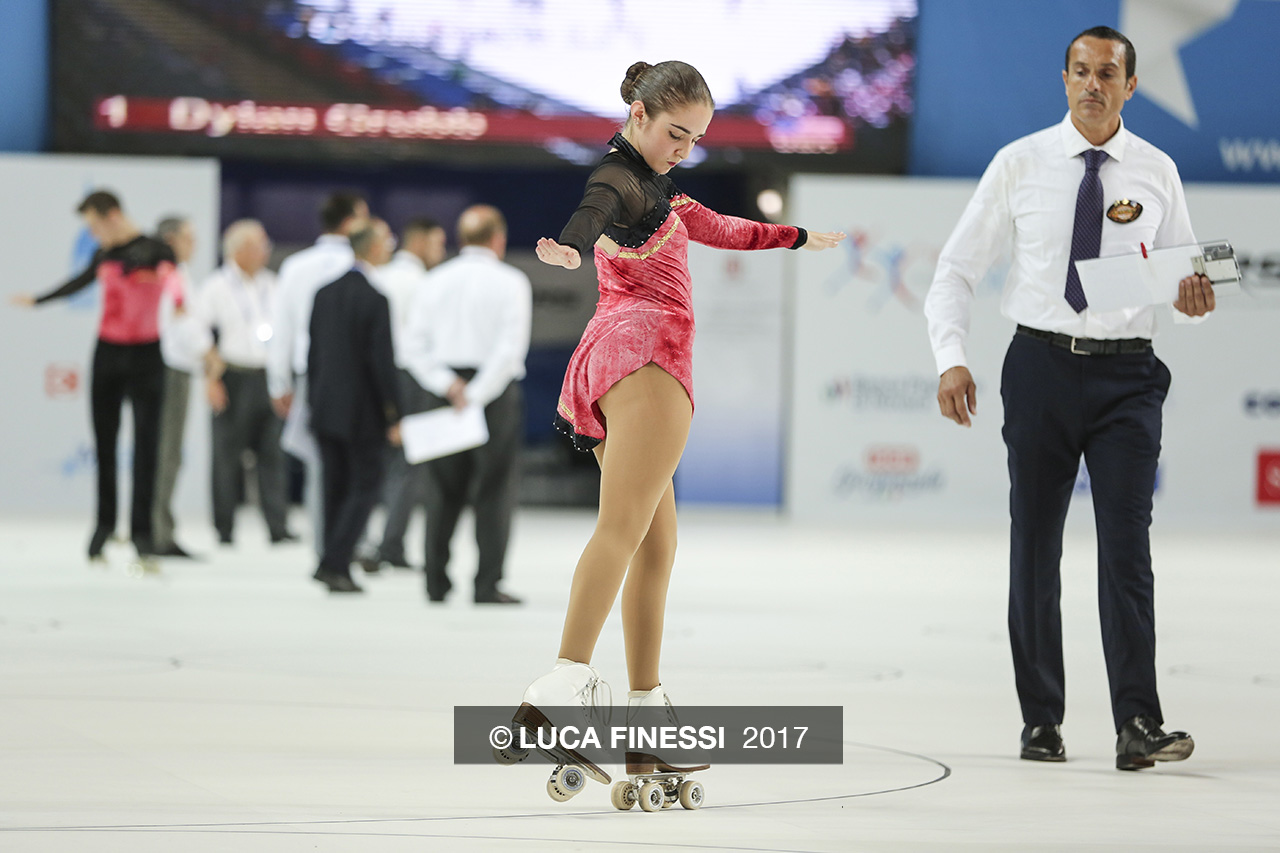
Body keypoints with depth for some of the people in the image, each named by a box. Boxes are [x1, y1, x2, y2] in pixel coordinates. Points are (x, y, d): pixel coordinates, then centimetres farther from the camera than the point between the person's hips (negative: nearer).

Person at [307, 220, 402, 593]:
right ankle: (334, 562, -9)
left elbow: (312, 355, 10)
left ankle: (337, 569, 15)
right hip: (363, 413, -6)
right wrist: (394, 416, -10)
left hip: (326, 409, 6)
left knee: (336, 488, 12)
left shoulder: (324, 294, 6)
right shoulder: (376, 299, -15)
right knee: (364, 487, 1)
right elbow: (381, 361, -16)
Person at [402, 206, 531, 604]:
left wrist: (448, 384, -7)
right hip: (497, 391, -4)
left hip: (447, 389, 4)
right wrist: (476, 395, -14)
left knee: (445, 490, 11)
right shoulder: (511, 282, -4)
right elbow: (510, 347, -15)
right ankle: (487, 585, -3)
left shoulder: (438, 279, 7)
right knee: (495, 490, 1)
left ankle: (436, 581, 10)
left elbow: (414, 343, -1)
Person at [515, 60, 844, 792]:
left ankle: (647, 714, 9)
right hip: (646, 350, -11)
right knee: (625, 526, -23)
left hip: (611, 363, 11)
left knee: (656, 542, 10)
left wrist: (796, 237, 57)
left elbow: (711, 226, 44)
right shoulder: (619, 180, -6)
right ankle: (563, 688, -40)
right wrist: (570, 248, -56)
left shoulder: (651, 181, 26)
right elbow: (594, 209, -32)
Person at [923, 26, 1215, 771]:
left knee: (1128, 548, -9)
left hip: (1126, 374, -1)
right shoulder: (1019, 165, 1)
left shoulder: (1156, 172, 4)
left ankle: (1139, 726, -12)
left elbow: (1186, 277, 11)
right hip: (1042, 366, 1)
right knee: (1035, 549, 5)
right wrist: (951, 357, -9)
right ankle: (1042, 723, 14)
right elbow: (958, 269, 4)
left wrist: (1193, 299, -13)